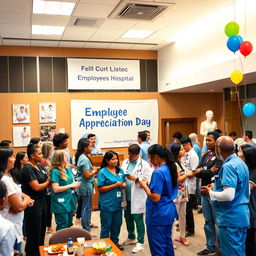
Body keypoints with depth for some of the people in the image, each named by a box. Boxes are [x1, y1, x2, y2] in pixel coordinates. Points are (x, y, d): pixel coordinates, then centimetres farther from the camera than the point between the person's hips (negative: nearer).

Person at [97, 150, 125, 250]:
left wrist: (122, 185, -9)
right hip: (107, 204, -5)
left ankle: (115, 242, 35)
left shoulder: (120, 170, 6)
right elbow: (100, 189, -13)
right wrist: (115, 185, -19)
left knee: (117, 224, 17)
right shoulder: (102, 172, -10)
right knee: (106, 226, 7)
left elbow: (124, 184, 16)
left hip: (118, 203, 6)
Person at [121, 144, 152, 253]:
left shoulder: (144, 165, -10)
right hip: (126, 196, 6)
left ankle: (140, 243, 16)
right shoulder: (125, 162, 9)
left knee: (138, 219, 2)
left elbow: (148, 181, -14)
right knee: (128, 218, 18)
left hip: (137, 198, -6)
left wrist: (136, 179, -23)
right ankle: (131, 238, 38)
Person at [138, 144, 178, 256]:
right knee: (167, 242, 21)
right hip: (170, 211, 9)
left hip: (158, 214, -9)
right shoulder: (171, 168, 5)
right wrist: (150, 185, 11)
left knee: (157, 246, 5)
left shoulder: (158, 172, -22)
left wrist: (145, 186, -12)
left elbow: (155, 198, -25)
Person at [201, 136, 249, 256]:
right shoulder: (241, 163, 10)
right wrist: (215, 188, 14)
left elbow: (229, 195, -27)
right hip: (241, 216, 10)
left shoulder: (228, 166, -20)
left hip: (231, 218, -10)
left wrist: (210, 192, -11)